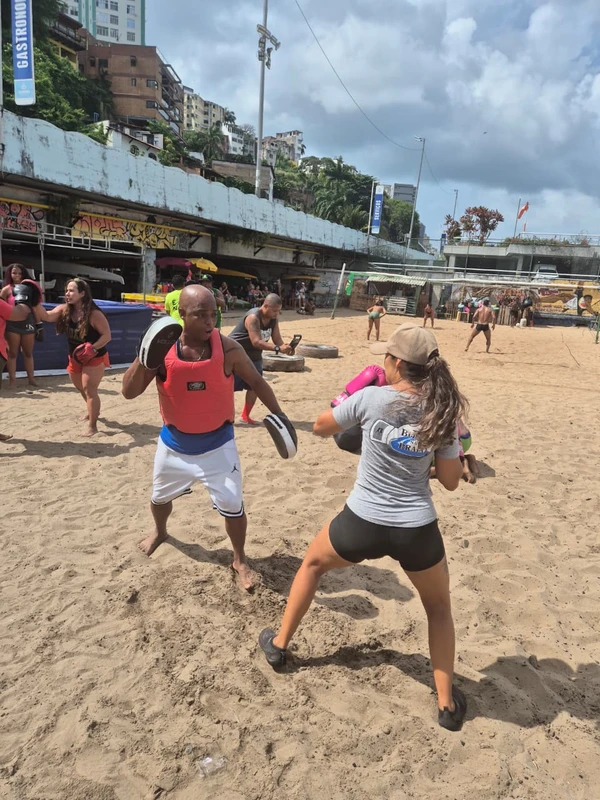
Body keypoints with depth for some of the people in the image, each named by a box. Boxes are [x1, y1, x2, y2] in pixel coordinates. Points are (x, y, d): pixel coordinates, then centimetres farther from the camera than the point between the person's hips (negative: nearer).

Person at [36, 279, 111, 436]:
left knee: (90, 390, -7)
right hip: (75, 358, 8)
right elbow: (47, 316, -17)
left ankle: (92, 427, 1)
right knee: (80, 387, 23)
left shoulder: (94, 314, -23)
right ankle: (93, 410, 50)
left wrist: (92, 348, -31)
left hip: (95, 358, -7)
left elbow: (107, 335, -21)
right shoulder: (64, 310, -5)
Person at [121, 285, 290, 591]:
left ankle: (240, 560, 25)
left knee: (233, 505, -3)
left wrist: (277, 414, -7)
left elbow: (256, 381, -3)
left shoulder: (227, 348, -18)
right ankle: (160, 531, 59)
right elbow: (129, 392, -19)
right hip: (174, 443, 2)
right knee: (160, 497, 24)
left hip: (217, 445, -2)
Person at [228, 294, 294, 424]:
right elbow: (256, 342, -39)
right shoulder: (253, 317, -30)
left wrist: (285, 348, -29)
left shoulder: (273, 320, -5)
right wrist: (278, 349, -47)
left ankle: (245, 415, 20)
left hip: (253, 356, 8)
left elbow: (277, 339, -6)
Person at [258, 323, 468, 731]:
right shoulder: (442, 412, -5)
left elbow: (321, 427, 3)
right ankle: (447, 703, 32)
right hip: (418, 530, 2)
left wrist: (348, 403, 17)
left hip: (362, 524, -1)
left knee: (313, 563, 30)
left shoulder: (371, 398, -13)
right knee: (439, 609, 28)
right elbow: (451, 480, 1)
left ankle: (279, 644, 42)